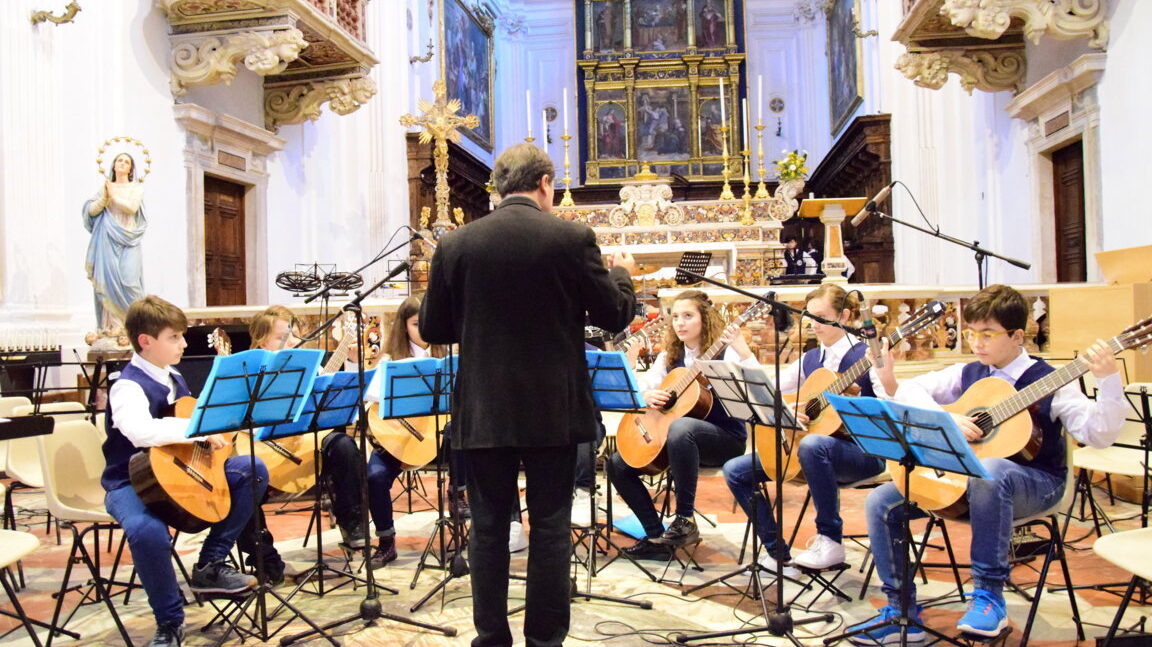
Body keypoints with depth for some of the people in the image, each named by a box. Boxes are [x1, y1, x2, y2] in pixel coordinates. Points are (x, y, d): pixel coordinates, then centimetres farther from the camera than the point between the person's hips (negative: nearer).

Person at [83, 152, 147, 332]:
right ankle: (112, 325, -5)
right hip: (108, 242, 3)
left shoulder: (136, 187, 10)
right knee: (108, 280, -5)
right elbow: (91, 210, 6)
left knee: (128, 280, -14)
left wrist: (113, 195, -2)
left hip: (128, 241, -2)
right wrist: (105, 197, -9)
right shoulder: (105, 187, 17)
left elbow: (132, 207, -7)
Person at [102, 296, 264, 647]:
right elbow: (141, 432, -38)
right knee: (147, 530, -39)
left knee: (253, 470, -4)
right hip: (131, 482, -8)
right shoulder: (128, 385, -17)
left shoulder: (174, 378, 9)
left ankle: (209, 566, 0)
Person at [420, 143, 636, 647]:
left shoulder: (455, 244, -1)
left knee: (488, 529, 11)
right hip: (552, 410, -1)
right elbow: (615, 316, 0)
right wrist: (623, 274, 20)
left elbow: (432, 329, 5)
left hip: (482, 411, 2)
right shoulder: (573, 238, -7)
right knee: (550, 528, 9)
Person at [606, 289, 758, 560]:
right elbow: (642, 388, 11)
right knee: (617, 464, -9)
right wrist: (648, 395, -12)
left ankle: (685, 521, -26)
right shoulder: (670, 355, 8)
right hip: (668, 436, 7)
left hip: (726, 438, -6)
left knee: (680, 427, -40)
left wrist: (743, 351, -39)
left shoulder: (725, 352, -10)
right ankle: (656, 535, -2)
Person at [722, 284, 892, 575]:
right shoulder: (810, 359, 10)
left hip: (863, 451, -7)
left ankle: (830, 542, -24)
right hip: (804, 445, 7)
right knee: (735, 470, -5)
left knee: (812, 445, -41)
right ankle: (776, 552, 3)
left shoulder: (865, 355, -8)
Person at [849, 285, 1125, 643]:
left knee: (988, 472, -42)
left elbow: (1099, 435, -15)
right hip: (961, 475, 5)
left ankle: (989, 595, -27)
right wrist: (947, 418, -13)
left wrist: (1109, 381, -29)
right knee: (881, 502, -11)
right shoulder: (967, 374, 7)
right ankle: (902, 611, -2)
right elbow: (909, 390, 3)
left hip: (1034, 482, -5)